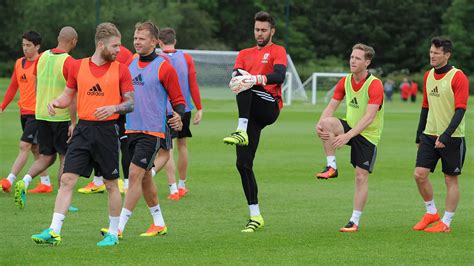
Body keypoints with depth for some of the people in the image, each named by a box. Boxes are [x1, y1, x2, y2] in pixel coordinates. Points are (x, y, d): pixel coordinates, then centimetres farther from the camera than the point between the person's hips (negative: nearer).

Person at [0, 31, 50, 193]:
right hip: (24, 112, 8)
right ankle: (46, 184, 19)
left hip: (38, 113, -8)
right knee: (35, 149, 12)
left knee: (24, 145, -12)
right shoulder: (19, 63, 11)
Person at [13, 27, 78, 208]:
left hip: (41, 115, 6)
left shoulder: (42, 57, 6)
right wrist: (73, 123, -14)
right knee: (65, 158, 5)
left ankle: (24, 181, -10)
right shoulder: (69, 63, -14)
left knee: (46, 157, 13)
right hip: (62, 117, -6)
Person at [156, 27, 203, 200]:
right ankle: (182, 185, 26)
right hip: (184, 108, 4)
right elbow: (193, 85, 2)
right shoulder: (186, 58, 2)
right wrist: (199, 108, 6)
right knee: (182, 145, 16)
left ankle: (173, 189, -9)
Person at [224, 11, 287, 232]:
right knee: (243, 164, -3)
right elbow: (236, 73, 5)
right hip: (251, 114, 5)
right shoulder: (245, 54, 23)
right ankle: (255, 216, 2)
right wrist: (236, 77, -20)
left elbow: (279, 75, -12)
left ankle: (241, 131, -44)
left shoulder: (277, 51, 7)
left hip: (269, 106, -5)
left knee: (246, 88, -33)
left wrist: (259, 78, -31)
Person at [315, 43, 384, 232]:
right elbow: (331, 106, 2)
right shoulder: (345, 81, 1)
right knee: (327, 122, -27)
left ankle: (354, 222, 3)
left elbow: (369, 117, -27)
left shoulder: (375, 85, -19)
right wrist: (320, 123, -21)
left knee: (361, 177, -6)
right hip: (349, 126, 5)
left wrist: (347, 135, -36)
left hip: (368, 135, -5)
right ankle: (331, 167, -17)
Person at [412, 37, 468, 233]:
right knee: (420, 174, -3)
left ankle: (446, 222, 9)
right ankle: (431, 213, 16)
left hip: (452, 137, -6)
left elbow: (460, 110, -16)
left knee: (451, 179, 2)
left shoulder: (458, 77, -12)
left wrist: (446, 136, -23)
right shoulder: (428, 76, 9)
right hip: (429, 135, 6)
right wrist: (419, 135, 15)